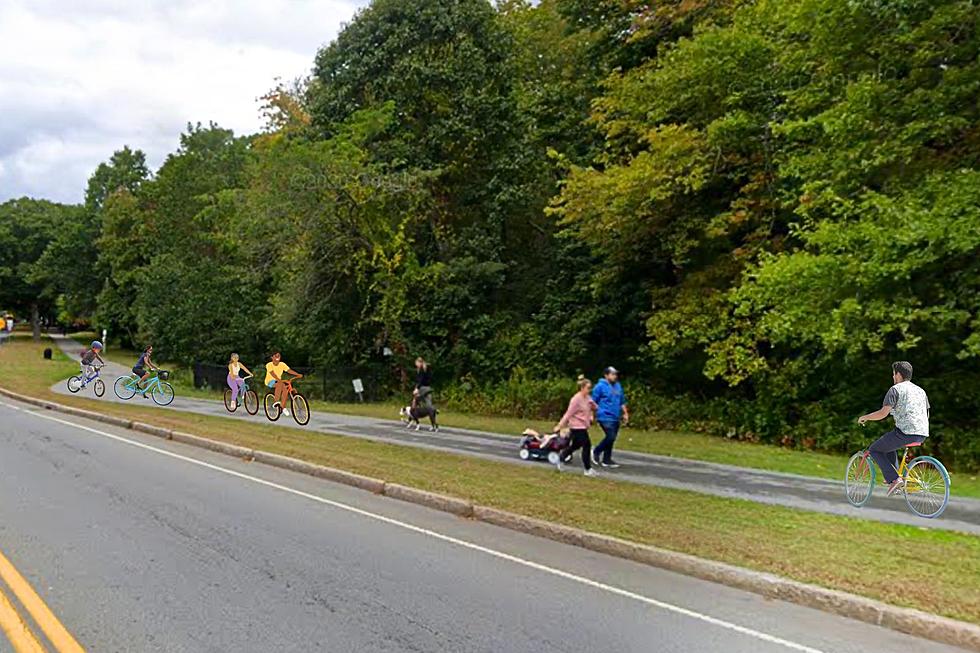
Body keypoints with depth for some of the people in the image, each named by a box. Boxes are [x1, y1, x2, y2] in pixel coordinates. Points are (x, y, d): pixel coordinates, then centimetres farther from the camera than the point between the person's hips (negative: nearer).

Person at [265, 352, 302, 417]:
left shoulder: (282, 364, -1)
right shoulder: (269, 365, -14)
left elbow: (289, 370, -12)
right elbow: (272, 373, -29)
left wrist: (298, 374, -27)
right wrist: (278, 379, -46)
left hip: (278, 381, 5)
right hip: (270, 381, -5)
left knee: (285, 389, -24)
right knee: (279, 384, -35)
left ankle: (283, 407, -15)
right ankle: (276, 402, -32)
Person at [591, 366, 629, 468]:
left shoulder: (618, 386, 14)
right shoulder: (600, 386, -7)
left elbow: (622, 401, 22)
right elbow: (593, 402, -6)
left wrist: (625, 413, 17)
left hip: (616, 418, 7)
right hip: (605, 417, -7)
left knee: (612, 438, 8)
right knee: (611, 437, -15)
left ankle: (606, 459, 18)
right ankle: (596, 452, 5)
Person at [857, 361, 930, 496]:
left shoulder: (895, 389, -2)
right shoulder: (920, 390, 21)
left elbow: (883, 413, -11)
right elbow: (926, 414, 28)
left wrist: (864, 417, 4)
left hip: (905, 433, -8)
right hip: (922, 435, 8)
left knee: (874, 450, 9)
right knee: (888, 444, 32)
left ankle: (893, 480, -5)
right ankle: (894, 478, 25)